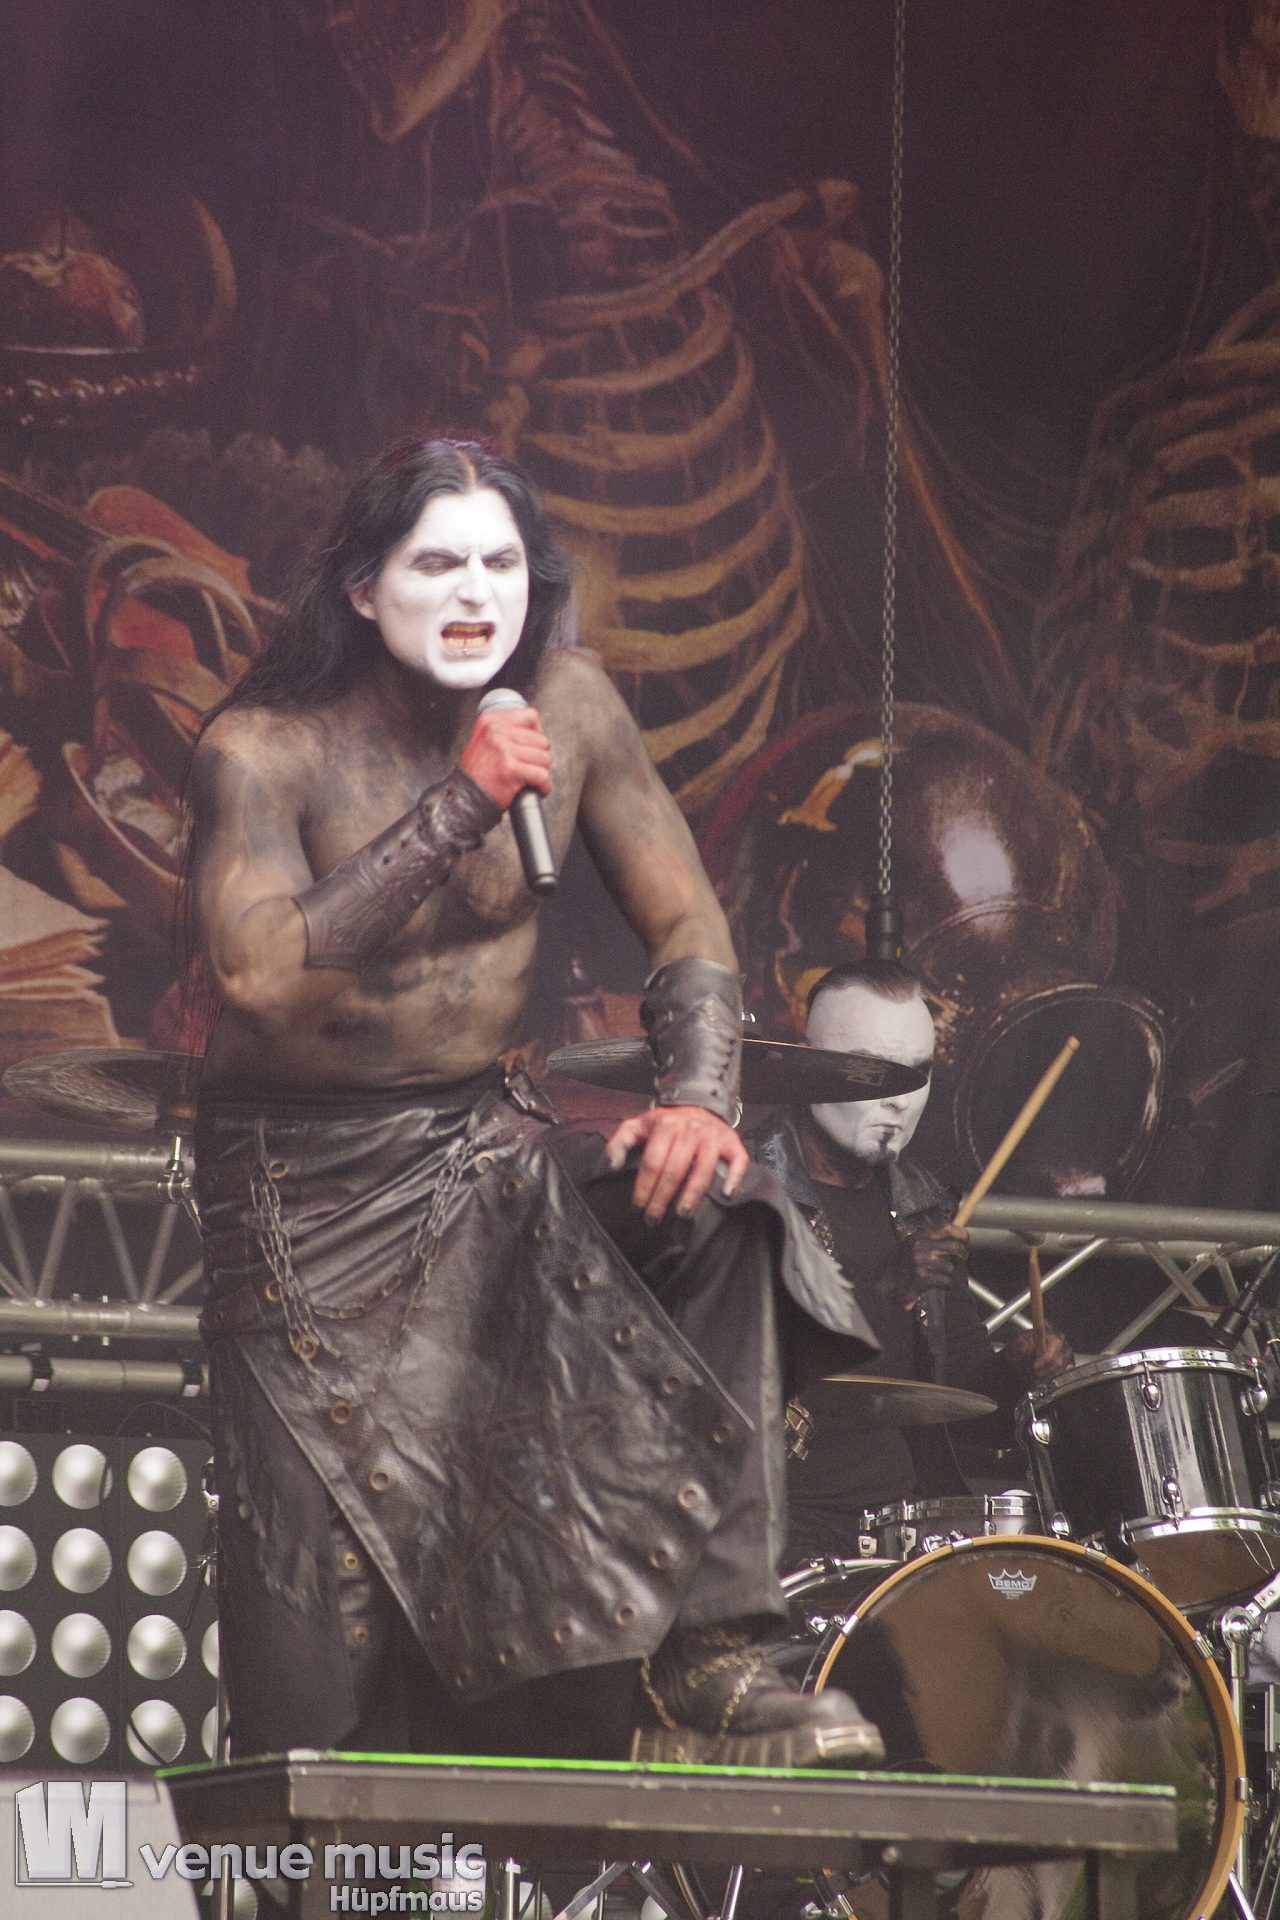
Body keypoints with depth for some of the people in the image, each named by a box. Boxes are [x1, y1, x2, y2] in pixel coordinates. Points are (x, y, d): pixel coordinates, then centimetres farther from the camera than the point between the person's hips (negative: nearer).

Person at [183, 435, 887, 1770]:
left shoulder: (566, 703, -4)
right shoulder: (263, 751, -16)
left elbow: (685, 924, 2)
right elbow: (255, 971, -32)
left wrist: (700, 1096, -17)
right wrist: (460, 806, -33)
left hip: (487, 1144, 4)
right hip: (304, 1185, -4)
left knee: (713, 1219, -25)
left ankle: (703, 1671, -24)